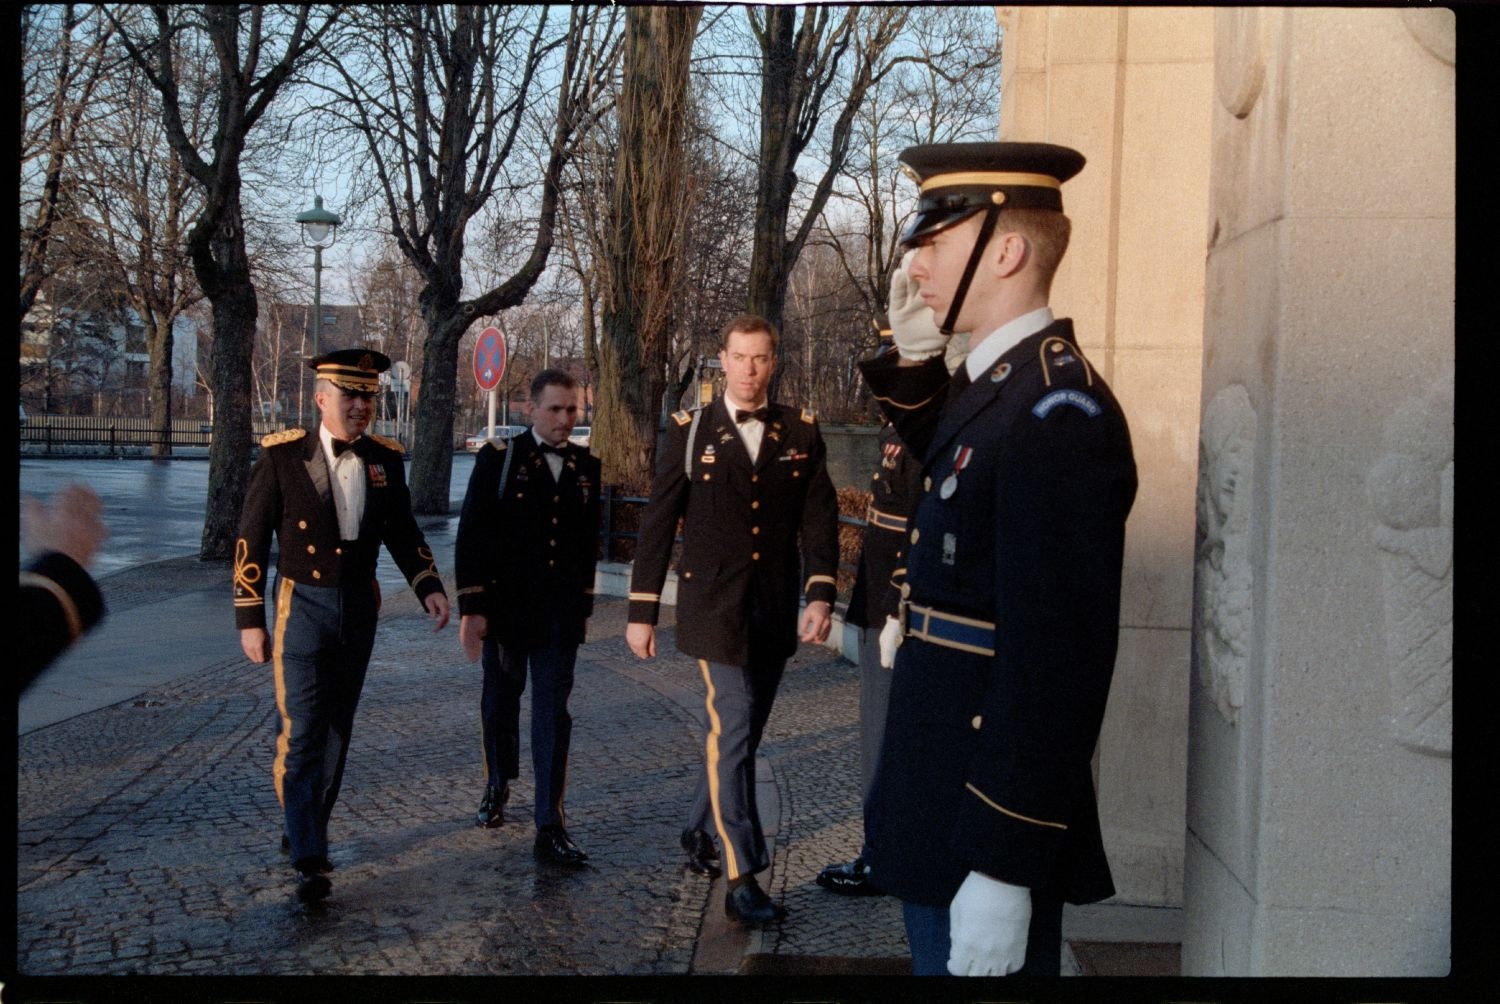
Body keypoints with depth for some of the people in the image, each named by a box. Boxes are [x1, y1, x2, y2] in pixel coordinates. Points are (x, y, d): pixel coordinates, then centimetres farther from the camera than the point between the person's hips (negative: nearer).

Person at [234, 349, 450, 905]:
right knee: (303, 732, -9)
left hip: (359, 608, 4)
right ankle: (310, 859, -6)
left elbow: (403, 532, 11)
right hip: (304, 605, -4)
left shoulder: (385, 459, 3)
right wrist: (249, 619, -7)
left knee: (336, 730, 13)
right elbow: (251, 540, -5)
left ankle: (307, 827, 31)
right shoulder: (282, 455, -8)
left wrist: (429, 587, -6)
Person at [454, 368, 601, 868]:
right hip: (505, 606, -1)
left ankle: (550, 826, -1)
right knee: (501, 701, 15)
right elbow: (471, 535, -7)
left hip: (560, 613, 1)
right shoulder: (498, 458, -5)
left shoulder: (586, 466, 5)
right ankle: (497, 786, 39)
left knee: (553, 713, -3)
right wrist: (471, 607, -11)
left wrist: (584, 603, 13)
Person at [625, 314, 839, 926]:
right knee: (732, 730, -10)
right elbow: (658, 524, 2)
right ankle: (742, 877, -5)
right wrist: (641, 611, 0)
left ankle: (701, 830, 35)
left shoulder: (802, 432, 6)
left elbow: (819, 517, 2)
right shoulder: (689, 432, 1)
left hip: (776, 610, 3)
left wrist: (821, 594, -10)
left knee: (738, 731, 13)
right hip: (714, 605, -3)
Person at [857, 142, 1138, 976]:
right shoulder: (994, 383, 7)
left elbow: (1057, 661, -27)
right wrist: (914, 356, 12)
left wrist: (1003, 869, -25)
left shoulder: (1056, 409, -22)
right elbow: (942, 464, 30)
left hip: (991, 825, -9)